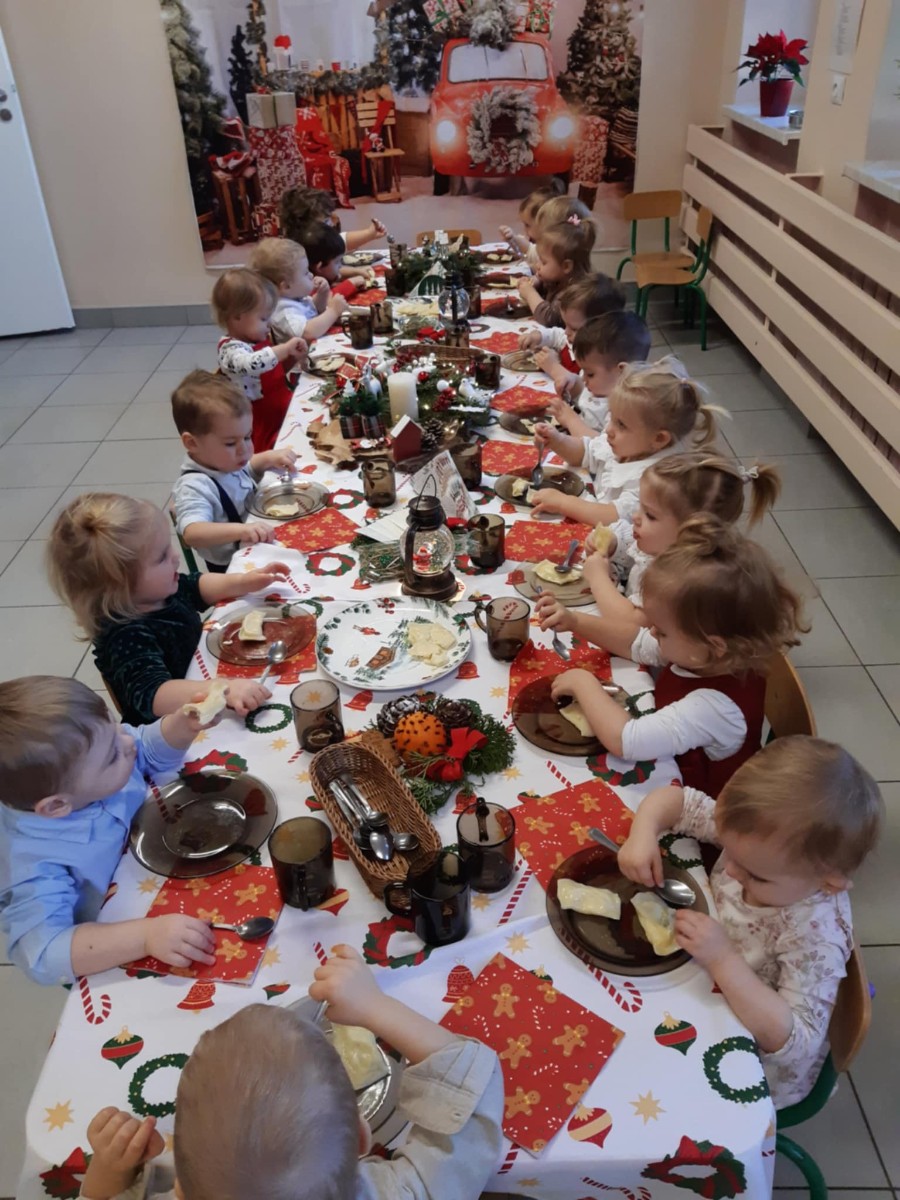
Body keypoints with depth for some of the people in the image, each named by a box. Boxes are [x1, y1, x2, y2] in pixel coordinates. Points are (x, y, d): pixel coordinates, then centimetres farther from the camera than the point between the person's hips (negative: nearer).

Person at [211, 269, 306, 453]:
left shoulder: (257, 340, 10)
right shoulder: (231, 349, -18)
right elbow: (252, 364, -42)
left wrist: (291, 359, 5)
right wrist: (285, 348, -31)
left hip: (285, 413, 10)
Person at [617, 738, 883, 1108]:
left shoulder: (815, 937, -36)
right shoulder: (759, 843, -21)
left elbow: (796, 1042, -37)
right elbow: (676, 800, -12)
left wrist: (723, 960, -43)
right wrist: (643, 834, -32)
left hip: (754, 1067, -5)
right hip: (710, 996, 6)